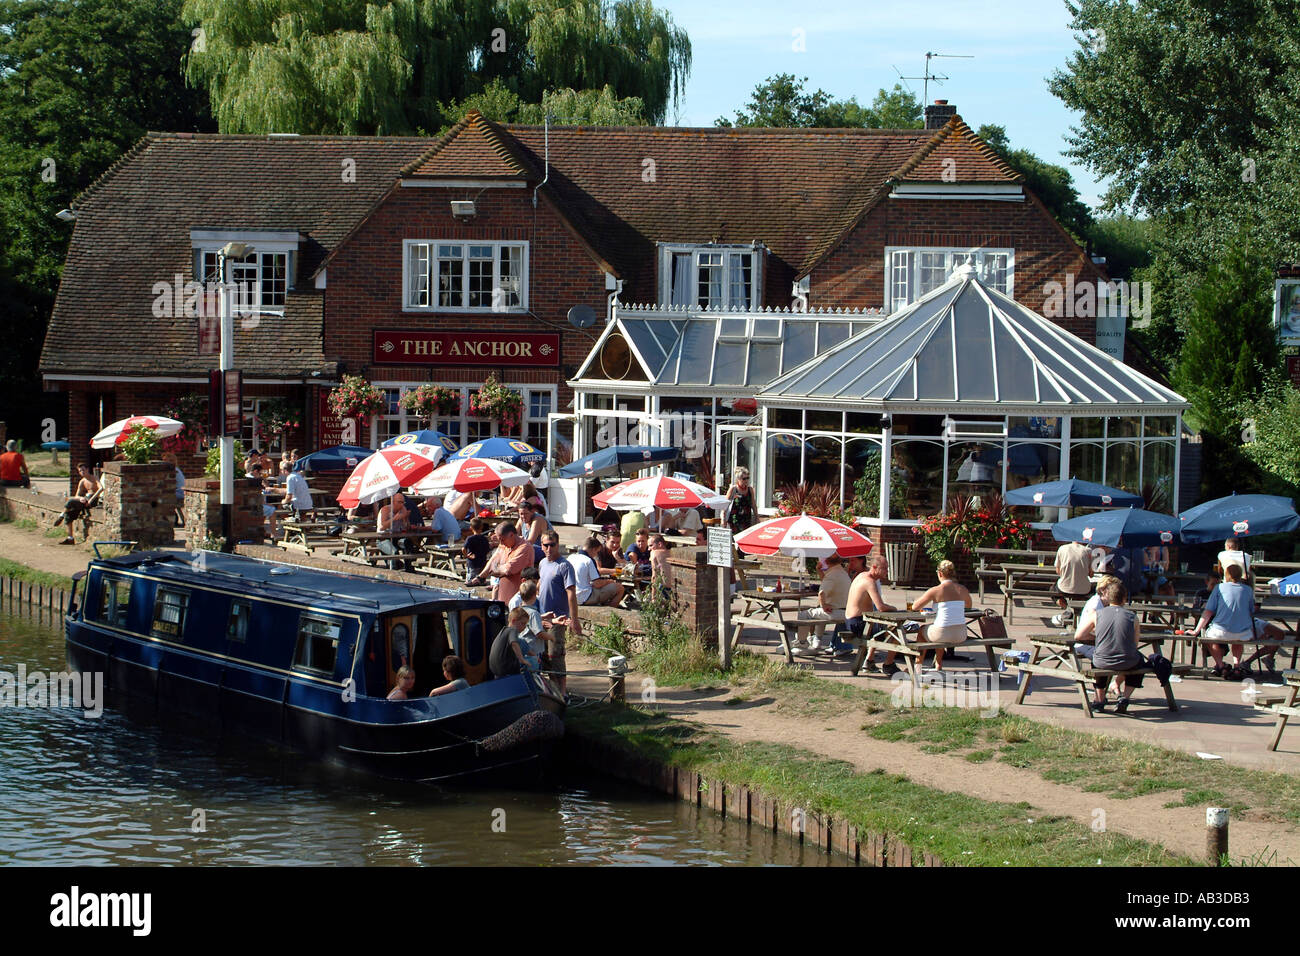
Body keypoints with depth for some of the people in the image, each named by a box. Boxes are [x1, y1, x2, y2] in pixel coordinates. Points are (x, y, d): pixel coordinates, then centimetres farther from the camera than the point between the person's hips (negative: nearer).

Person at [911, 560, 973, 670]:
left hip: (943, 634, -4)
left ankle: (918, 666, 40)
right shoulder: (963, 589, 2)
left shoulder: (935, 590, -11)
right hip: (961, 635, 4)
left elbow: (915, 607, -2)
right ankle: (938, 667, 43)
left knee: (922, 631, 31)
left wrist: (918, 600, 20)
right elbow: (969, 604, 25)